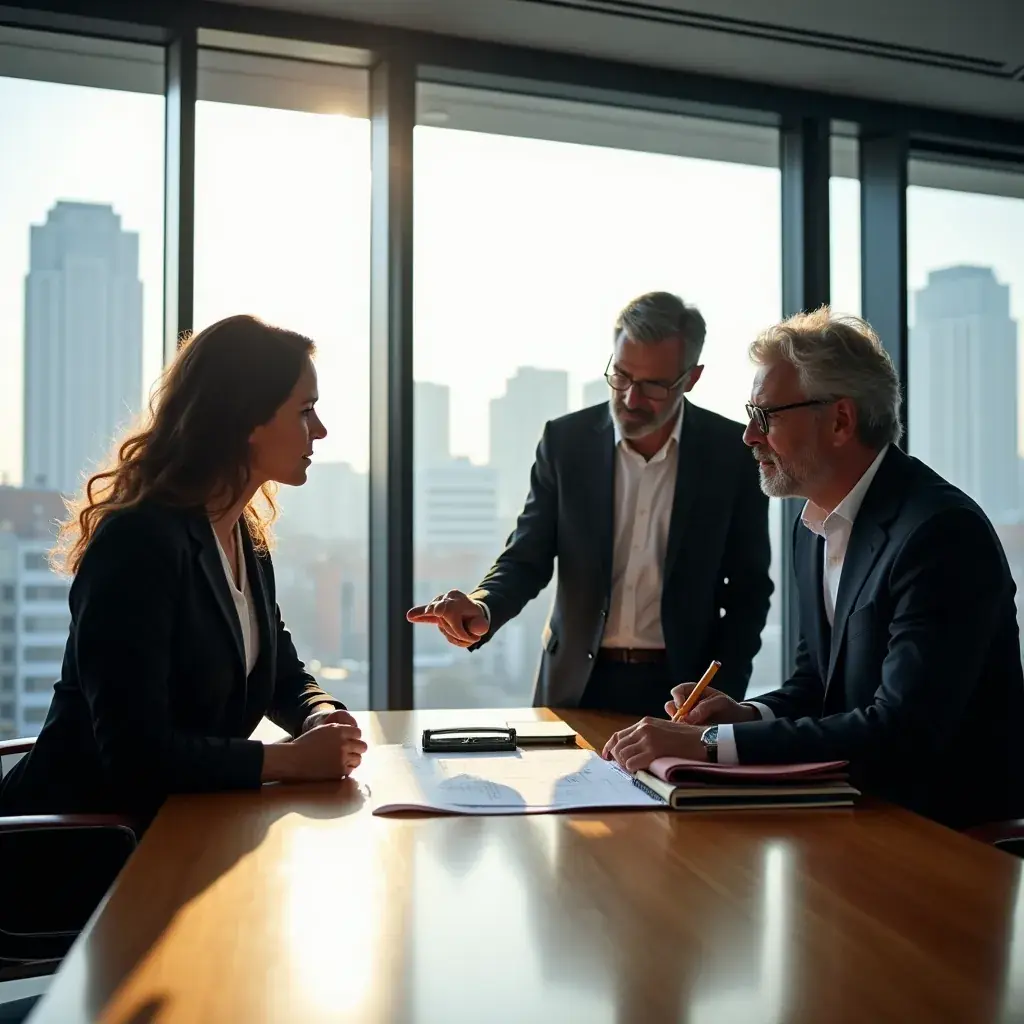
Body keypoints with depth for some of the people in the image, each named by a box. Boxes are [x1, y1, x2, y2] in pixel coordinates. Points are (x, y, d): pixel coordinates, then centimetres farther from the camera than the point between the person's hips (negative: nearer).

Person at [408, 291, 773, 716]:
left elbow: (748, 589, 2)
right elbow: (527, 558, 1)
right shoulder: (566, 439, -1)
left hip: (681, 685, 0)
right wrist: (482, 611, -20)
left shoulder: (733, 450, -4)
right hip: (578, 685, 1)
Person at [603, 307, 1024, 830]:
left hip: (951, 825, -7)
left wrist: (710, 742, -27)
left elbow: (902, 729, -27)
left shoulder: (942, 532, -21)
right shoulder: (814, 526, 7)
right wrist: (747, 716, -5)